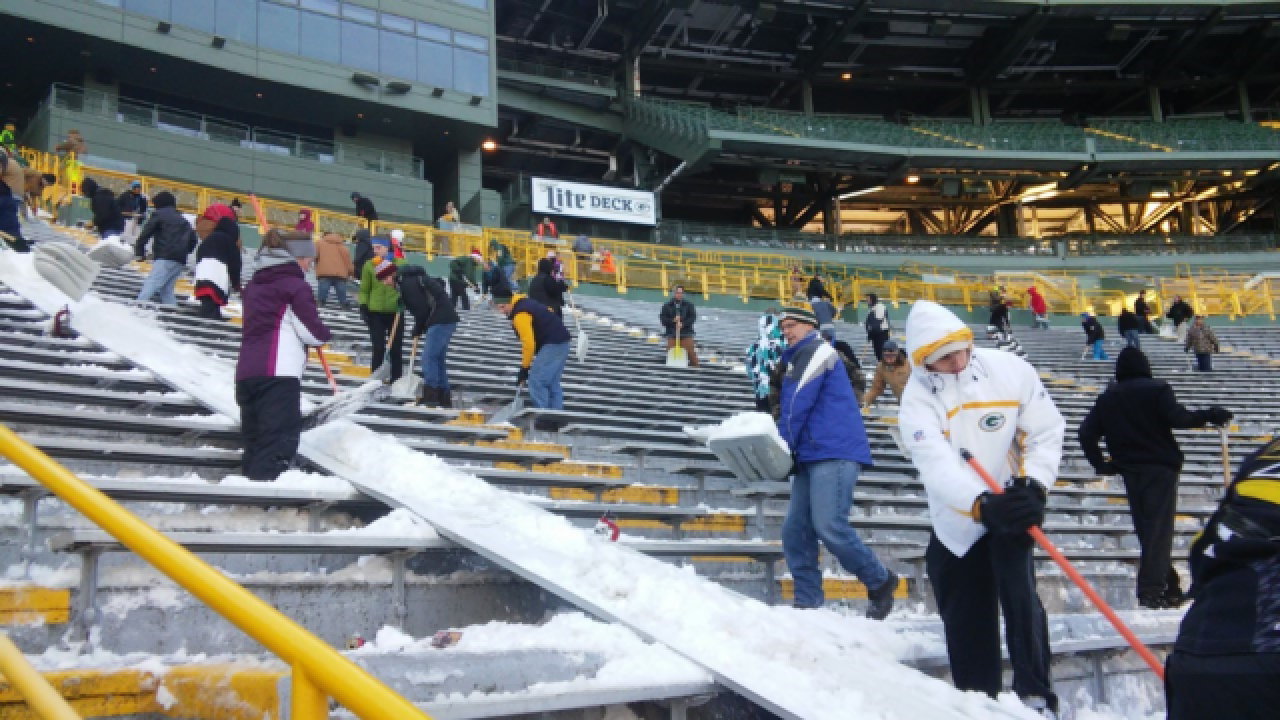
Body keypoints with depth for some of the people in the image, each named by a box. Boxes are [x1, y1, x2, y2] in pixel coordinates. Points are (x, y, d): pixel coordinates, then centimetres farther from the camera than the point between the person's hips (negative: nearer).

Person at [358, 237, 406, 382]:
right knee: (378, 349, -4)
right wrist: (363, 306, -4)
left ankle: (396, 381, 15)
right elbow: (364, 290, 7)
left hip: (395, 312, 0)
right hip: (375, 313, 0)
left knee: (396, 349, 5)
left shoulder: (401, 264, 1)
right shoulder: (369, 265, 3)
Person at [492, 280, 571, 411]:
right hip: (560, 341, 11)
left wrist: (524, 368, -10)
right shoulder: (524, 303, 15)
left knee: (536, 382, -9)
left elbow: (529, 343, -19)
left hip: (553, 344, -11)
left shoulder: (520, 315, -17)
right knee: (552, 383, 16)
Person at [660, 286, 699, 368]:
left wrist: (683, 324, -17)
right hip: (672, 334, 1)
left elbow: (693, 317, 0)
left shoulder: (689, 305, 7)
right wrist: (672, 320, -15)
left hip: (686, 333, -1)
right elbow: (662, 318, 3)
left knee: (691, 352, -7)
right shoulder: (667, 305, 8)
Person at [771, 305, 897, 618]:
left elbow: (797, 407, -10)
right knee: (795, 530, 1)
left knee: (829, 527, -17)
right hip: (812, 456, 10)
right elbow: (788, 408, 25)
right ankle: (807, 603, 4)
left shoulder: (815, 351, -2)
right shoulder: (798, 360, 28)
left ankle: (880, 581, 2)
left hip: (835, 451, -10)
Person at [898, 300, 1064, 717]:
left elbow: (1046, 431, -5)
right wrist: (983, 504, -45)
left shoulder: (1010, 370, -13)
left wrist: (1033, 483, -21)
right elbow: (935, 464, -30)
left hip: (1012, 507, -1)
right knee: (966, 622, 9)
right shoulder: (918, 397, -17)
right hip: (957, 522, 1)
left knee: (1019, 596, -20)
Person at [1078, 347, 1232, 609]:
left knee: (1146, 529, 11)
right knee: (1160, 529, -6)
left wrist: (1100, 464, 10)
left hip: (1130, 472, 4)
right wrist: (1209, 416, -7)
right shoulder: (1157, 390, -3)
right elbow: (1178, 419, -17)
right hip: (1161, 468, -4)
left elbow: (1086, 433, 4)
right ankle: (1151, 590, -16)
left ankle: (1170, 586, 18)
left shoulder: (1106, 398, 10)